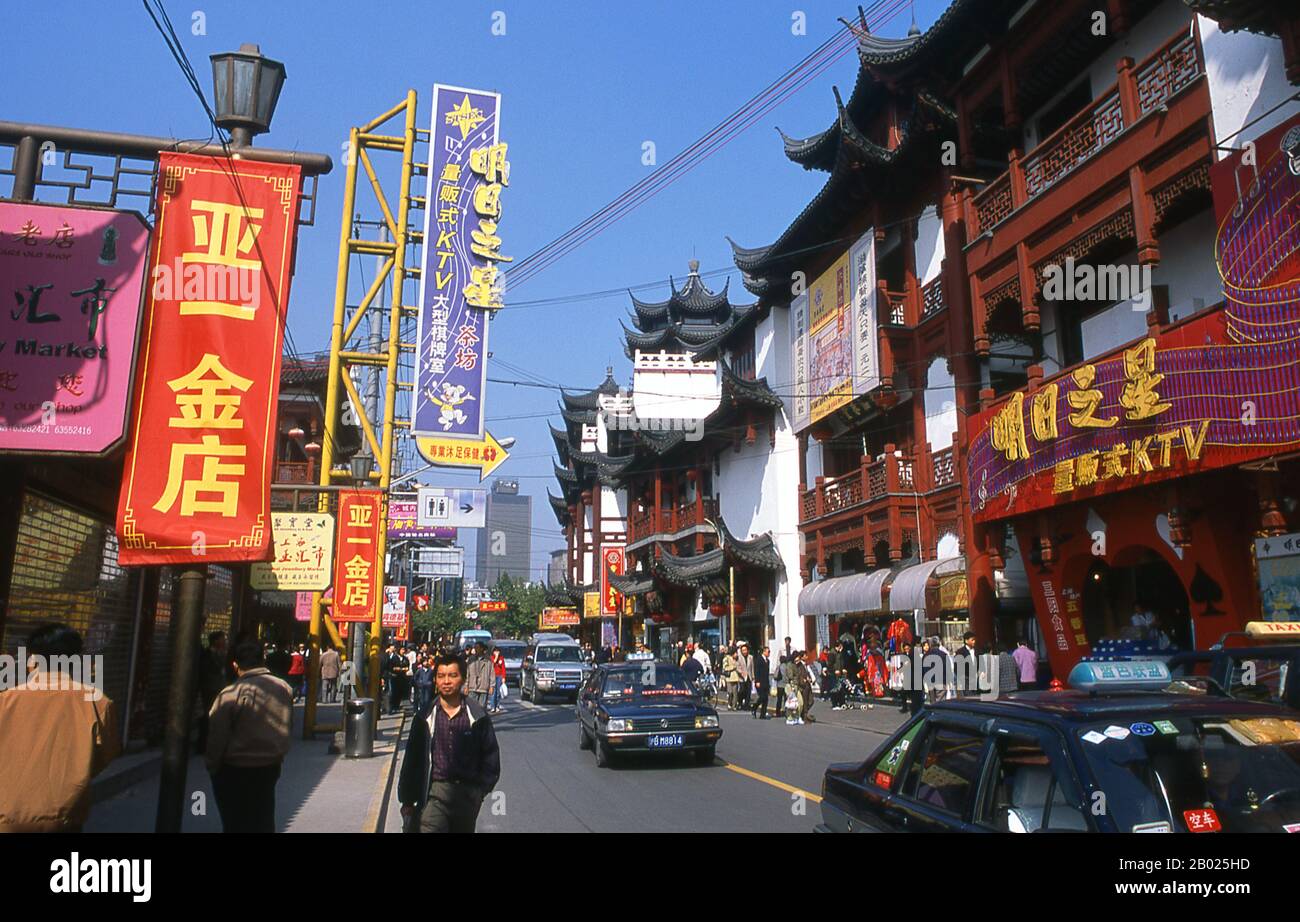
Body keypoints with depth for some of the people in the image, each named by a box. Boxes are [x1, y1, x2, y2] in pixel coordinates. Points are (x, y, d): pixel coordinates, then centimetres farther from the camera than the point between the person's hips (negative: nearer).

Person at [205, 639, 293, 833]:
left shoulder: (231, 693, -19)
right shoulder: (285, 688, -3)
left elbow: (216, 737, -14)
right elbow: (287, 727, 8)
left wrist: (212, 766, 1)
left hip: (234, 772, -4)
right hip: (270, 767, 5)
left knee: (235, 823, 8)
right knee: (264, 821, 17)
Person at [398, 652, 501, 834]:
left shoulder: (478, 716, 0)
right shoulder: (425, 717, 1)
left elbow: (490, 756, 5)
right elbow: (412, 759, 5)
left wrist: (480, 790, 0)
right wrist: (407, 800, 5)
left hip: (468, 793, 1)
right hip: (434, 793, -1)